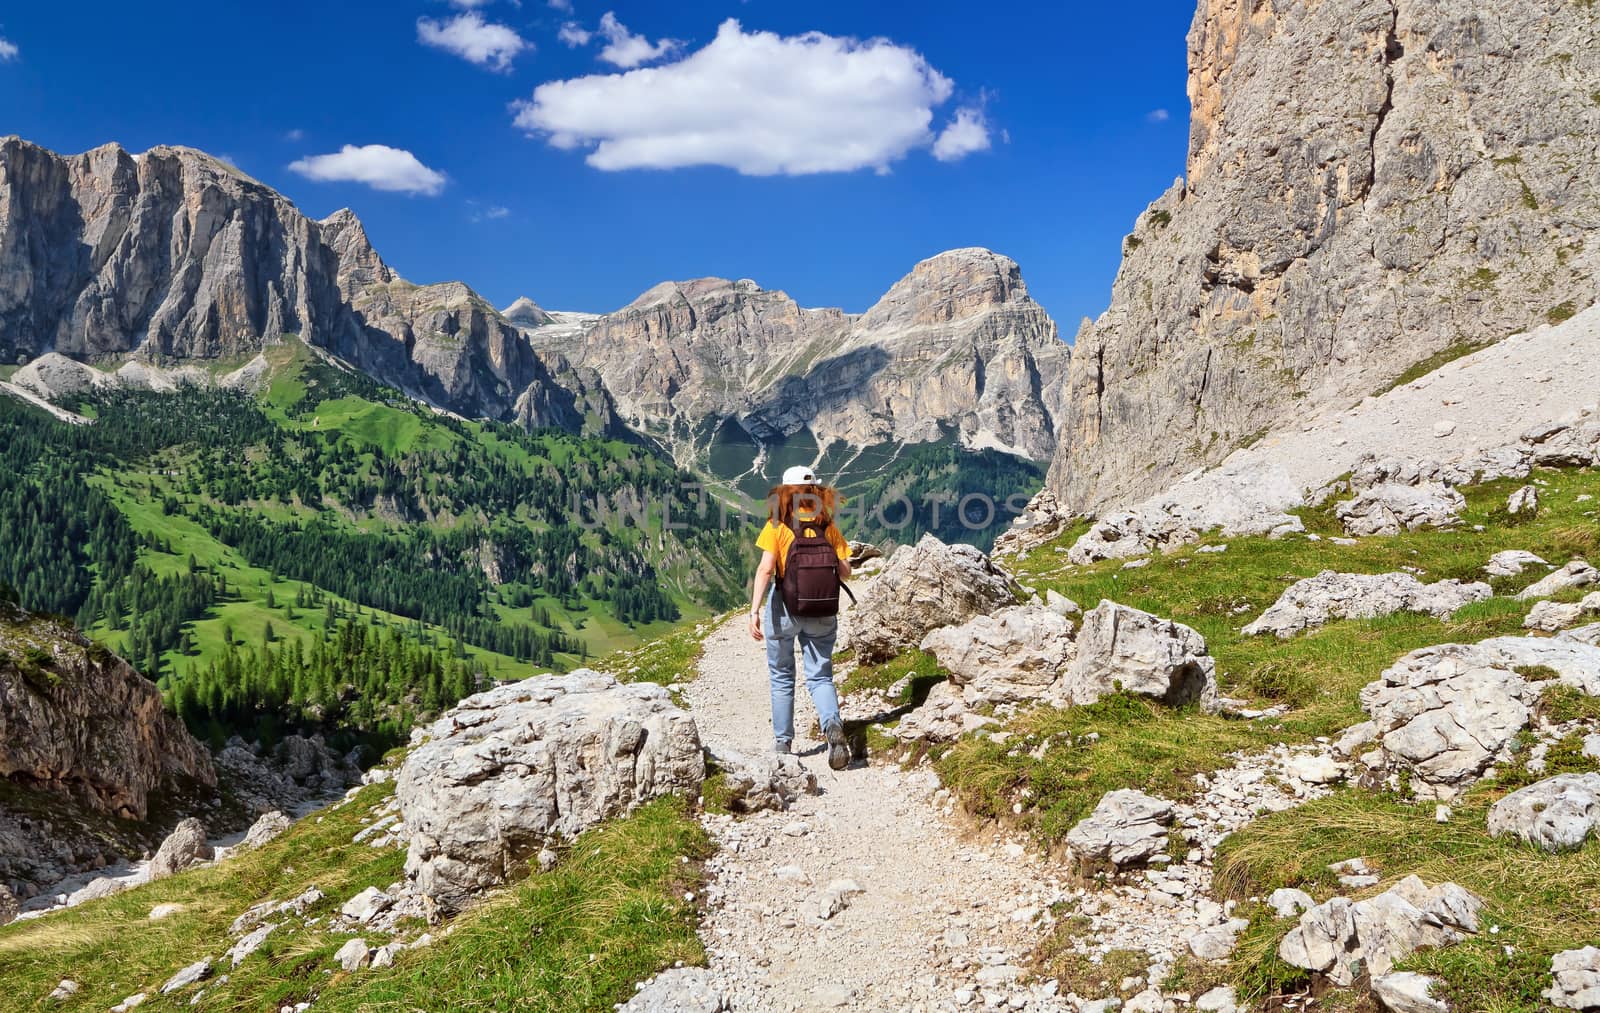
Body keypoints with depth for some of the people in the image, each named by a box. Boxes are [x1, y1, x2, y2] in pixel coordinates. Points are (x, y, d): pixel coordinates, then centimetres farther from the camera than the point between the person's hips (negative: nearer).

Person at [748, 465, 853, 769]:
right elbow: (845, 572, 0)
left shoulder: (777, 525, -6)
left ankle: (783, 742, 21)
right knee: (820, 677, 7)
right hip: (822, 611, 2)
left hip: (784, 607, -2)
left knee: (782, 677, 14)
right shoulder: (827, 526, 1)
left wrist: (755, 610, -21)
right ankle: (833, 725, -20)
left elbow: (766, 569, -17)